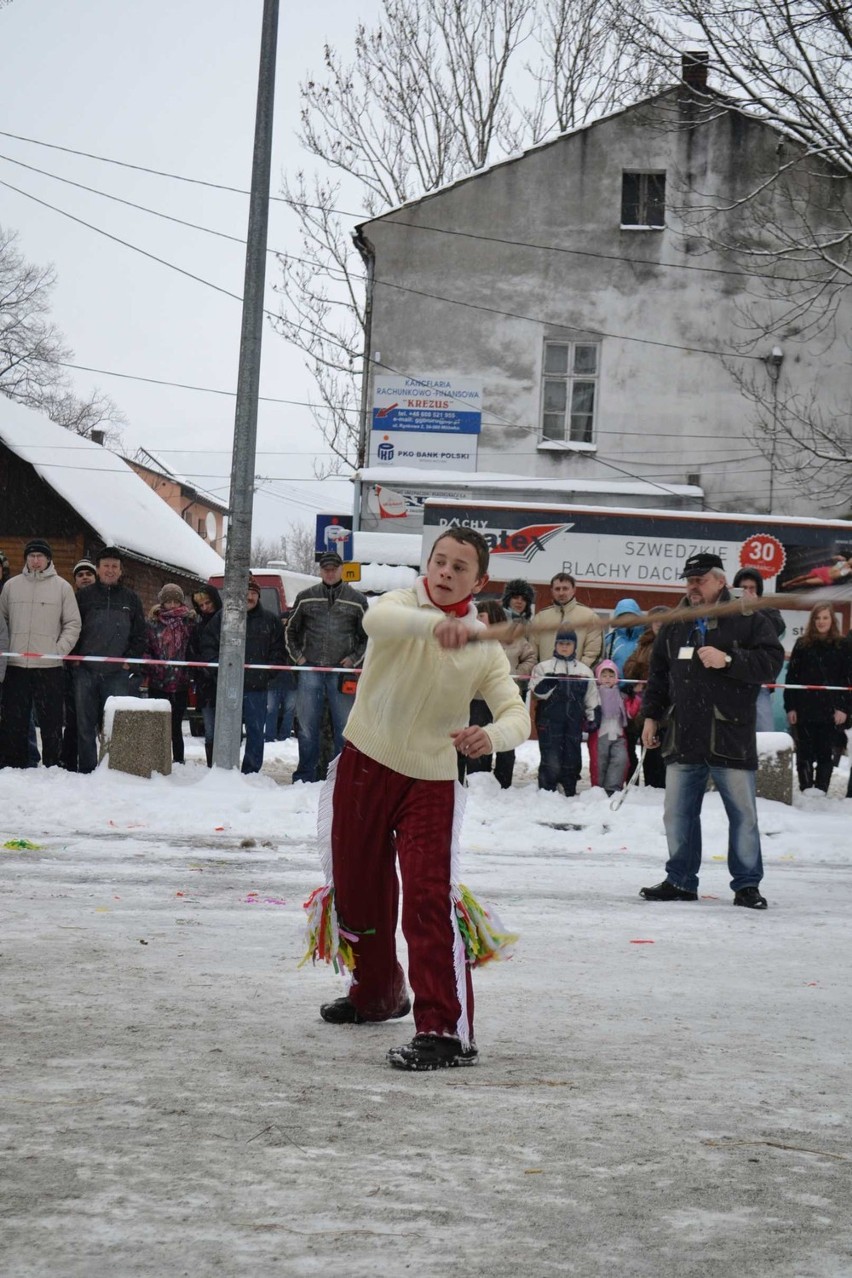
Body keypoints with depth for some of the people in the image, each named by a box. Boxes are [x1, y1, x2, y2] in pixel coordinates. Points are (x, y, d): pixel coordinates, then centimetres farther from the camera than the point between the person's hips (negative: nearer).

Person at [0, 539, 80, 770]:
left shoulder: (62, 587, 3)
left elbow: (73, 624, 4)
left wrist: (59, 650, -8)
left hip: (50, 667, -2)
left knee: (51, 722, 0)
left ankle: (53, 766, 5)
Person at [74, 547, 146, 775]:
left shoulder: (131, 598, 10)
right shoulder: (85, 595, 8)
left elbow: (140, 634, 10)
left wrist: (130, 660, 0)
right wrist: (76, 657, -1)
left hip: (118, 673, 0)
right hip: (85, 671, 0)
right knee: (85, 724, 1)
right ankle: (86, 770, 7)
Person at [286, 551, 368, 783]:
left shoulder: (356, 600, 6)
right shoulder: (305, 597, 9)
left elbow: (367, 636, 13)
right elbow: (291, 630, 20)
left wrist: (354, 658, 1)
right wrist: (298, 656, 9)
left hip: (341, 672, -1)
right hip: (310, 671, 1)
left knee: (344, 726, 0)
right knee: (307, 726, 4)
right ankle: (305, 775, 10)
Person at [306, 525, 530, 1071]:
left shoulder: (484, 645, -3)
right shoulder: (403, 604, -8)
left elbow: (516, 714, -13)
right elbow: (378, 620, -33)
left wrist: (492, 735, -37)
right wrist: (435, 624, -54)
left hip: (431, 781, -1)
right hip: (364, 765, 1)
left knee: (431, 898, -17)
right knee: (357, 892, 15)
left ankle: (447, 1029, -18)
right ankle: (378, 994, 41)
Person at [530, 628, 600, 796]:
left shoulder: (584, 671, 14)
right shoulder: (544, 667, 6)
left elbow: (592, 699, 15)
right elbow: (538, 690, -8)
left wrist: (593, 719, 7)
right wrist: (548, 682, -25)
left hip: (574, 722, 3)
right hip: (549, 722, -3)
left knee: (572, 759, 6)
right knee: (550, 759, -8)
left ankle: (570, 793, 14)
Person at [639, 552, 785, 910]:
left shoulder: (748, 621, -2)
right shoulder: (675, 625, 13)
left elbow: (771, 662, -11)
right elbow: (658, 675, 20)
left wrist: (728, 660, -20)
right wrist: (651, 716, 15)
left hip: (731, 737, -4)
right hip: (683, 737, 5)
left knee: (742, 813, 1)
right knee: (678, 813, 8)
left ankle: (747, 884, 9)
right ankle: (680, 880, 17)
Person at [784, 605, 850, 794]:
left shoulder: (841, 647, 3)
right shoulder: (802, 645, 5)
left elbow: (846, 680, 2)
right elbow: (791, 677, 4)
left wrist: (844, 708, -7)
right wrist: (790, 707, -2)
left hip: (830, 711, -1)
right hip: (805, 710, 1)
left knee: (825, 755, 2)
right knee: (805, 754, 2)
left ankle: (821, 792, 5)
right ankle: (805, 791, 7)